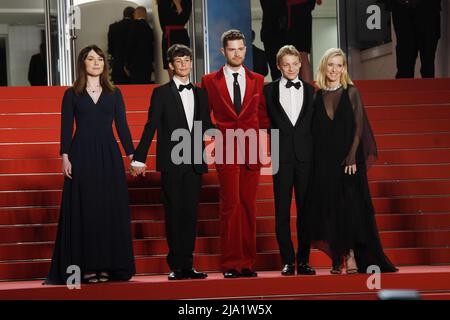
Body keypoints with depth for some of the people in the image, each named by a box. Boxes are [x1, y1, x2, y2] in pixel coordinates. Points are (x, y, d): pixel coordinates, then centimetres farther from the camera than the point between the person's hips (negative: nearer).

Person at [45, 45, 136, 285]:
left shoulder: (114, 93, 10)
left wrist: (132, 154, 0)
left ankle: (108, 265, 6)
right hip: (82, 156, -2)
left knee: (111, 209, 0)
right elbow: (66, 127, 2)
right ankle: (87, 266, 1)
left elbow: (122, 126, 8)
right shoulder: (72, 94, 5)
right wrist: (65, 156, -9)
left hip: (109, 156, 2)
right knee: (84, 210, -2)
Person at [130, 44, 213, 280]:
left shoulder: (200, 94, 14)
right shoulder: (162, 93, 1)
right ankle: (176, 267, 2)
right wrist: (139, 158, -9)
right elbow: (151, 127, -4)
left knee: (190, 214, 5)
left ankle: (187, 265, 9)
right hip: (171, 163, -4)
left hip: (194, 163, 4)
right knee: (174, 214, -2)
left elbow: (206, 126, 18)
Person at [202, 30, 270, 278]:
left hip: (251, 151, 2)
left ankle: (247, 263, 8)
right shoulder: (210, 81, 6)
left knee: (248, 206, 4)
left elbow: (263, 115, 14)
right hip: (226, 151, -2)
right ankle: (230, 264, -5)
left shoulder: (257, 80, 12)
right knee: (230, 205, -8)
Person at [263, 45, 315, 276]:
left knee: (305, 210, 3)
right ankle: (288, 261, 6)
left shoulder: (310, 91, 9)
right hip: (282, 157, -1)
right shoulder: (269, 90, 6)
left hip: (305, 157, 1)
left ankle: (304, 261, 9)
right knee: (282, 211, 0)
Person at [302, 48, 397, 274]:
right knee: (329, 207, 1)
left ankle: (352, 257, -7)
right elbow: (314, 131, 8)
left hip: (348, 158, -2)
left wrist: (352, 156, -14)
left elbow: (359, 126, -3)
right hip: (323, 161, 2)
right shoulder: (317, 96, 9)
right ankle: (337, 258, 5)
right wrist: (314, 159, -2)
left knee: (349, 205, -8)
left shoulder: (351, 93, 3)